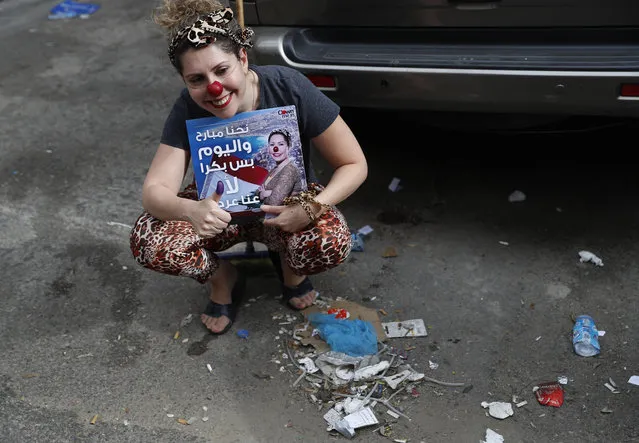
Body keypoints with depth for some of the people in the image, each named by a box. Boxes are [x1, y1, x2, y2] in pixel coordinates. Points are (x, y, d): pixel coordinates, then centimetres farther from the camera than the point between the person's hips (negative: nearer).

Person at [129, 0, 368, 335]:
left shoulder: (290, 88, -27)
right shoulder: (188, 109, -21)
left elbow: (355, 164, -19)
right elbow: (154, 190, -24)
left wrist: (312, 206, -37)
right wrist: (190, 210, -48)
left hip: (286, 208, -1)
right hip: (220, 208, 2)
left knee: (332, 243, -35)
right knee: (148, 241, -26)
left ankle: (291, 266, 4)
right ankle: (222, 278, 6)